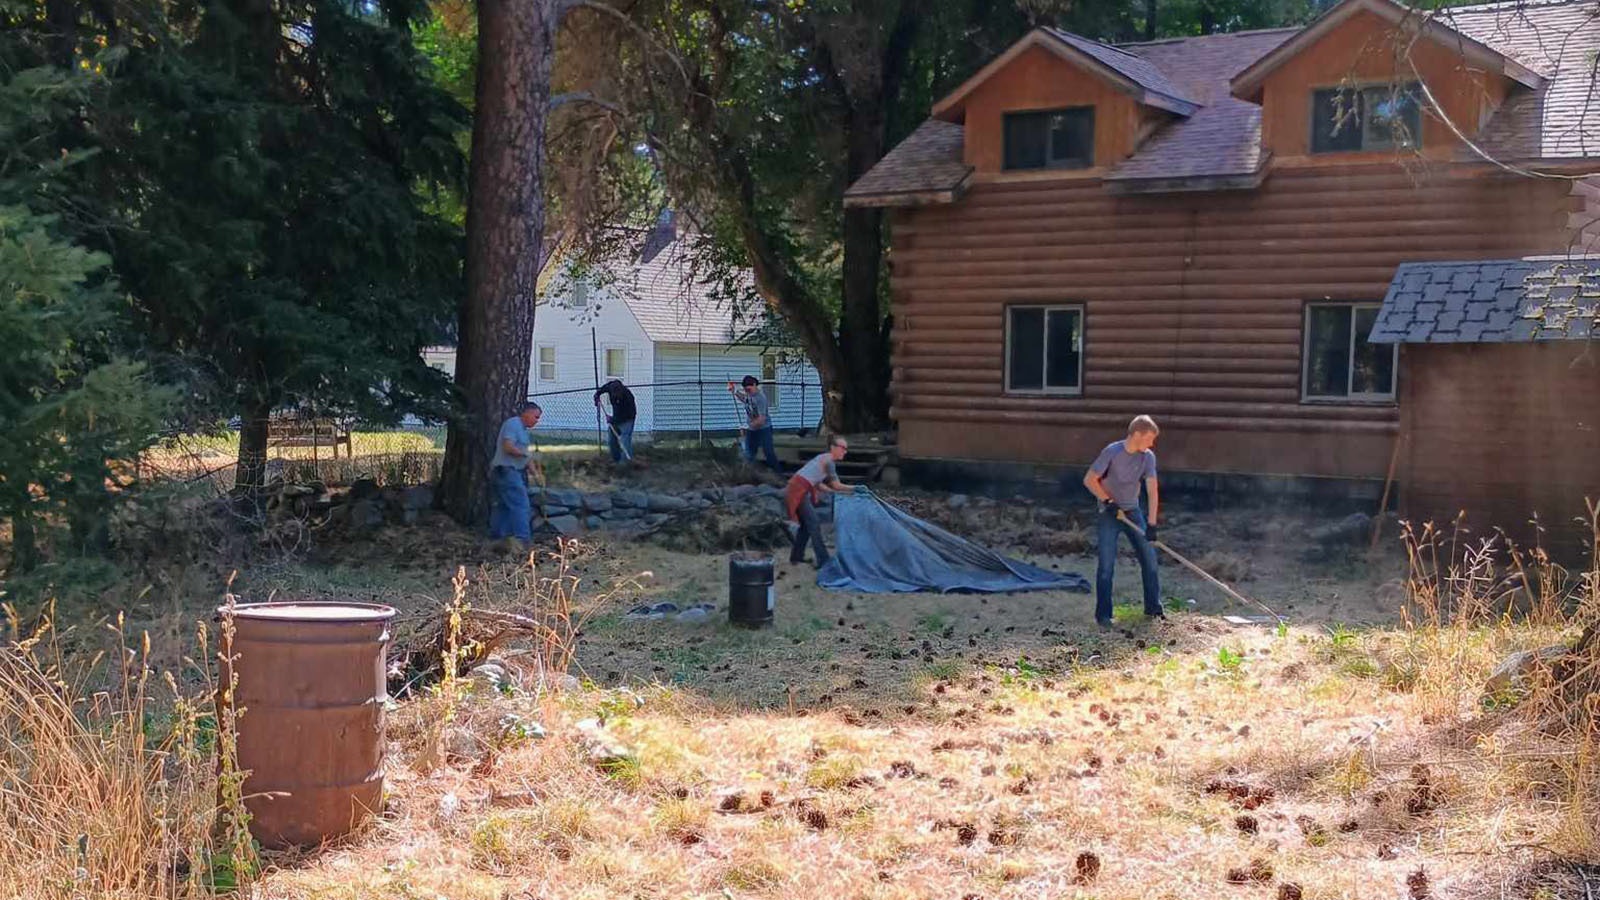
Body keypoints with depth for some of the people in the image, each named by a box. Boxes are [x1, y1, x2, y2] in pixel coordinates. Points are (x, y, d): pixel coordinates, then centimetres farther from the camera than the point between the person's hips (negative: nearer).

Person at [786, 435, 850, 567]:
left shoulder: (823, 459, 20)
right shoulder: (828, 461, -9)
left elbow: (819, 485, 20)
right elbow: (835, 485, -8)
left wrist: (841, 493, 19)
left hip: (796, 490, 10)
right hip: (799, 491, -10)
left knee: (806, 524, 19)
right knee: (814, 525, -10)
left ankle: (796, 556, 28)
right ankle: (823, 561, -12)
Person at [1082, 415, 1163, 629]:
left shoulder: (1148, 457, -7)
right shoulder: (1112, 452, -18)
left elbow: (1152, 490, -13)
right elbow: (1089, 480, -12)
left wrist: (1151, 524, -21)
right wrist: (1108, 501, -18)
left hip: (1133, 512, 4)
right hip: (1109, 514, -4)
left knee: (1149, 557, 3)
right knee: (1106, 564, -7)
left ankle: (1153, 607, 17)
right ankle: (1103, 614, 0)